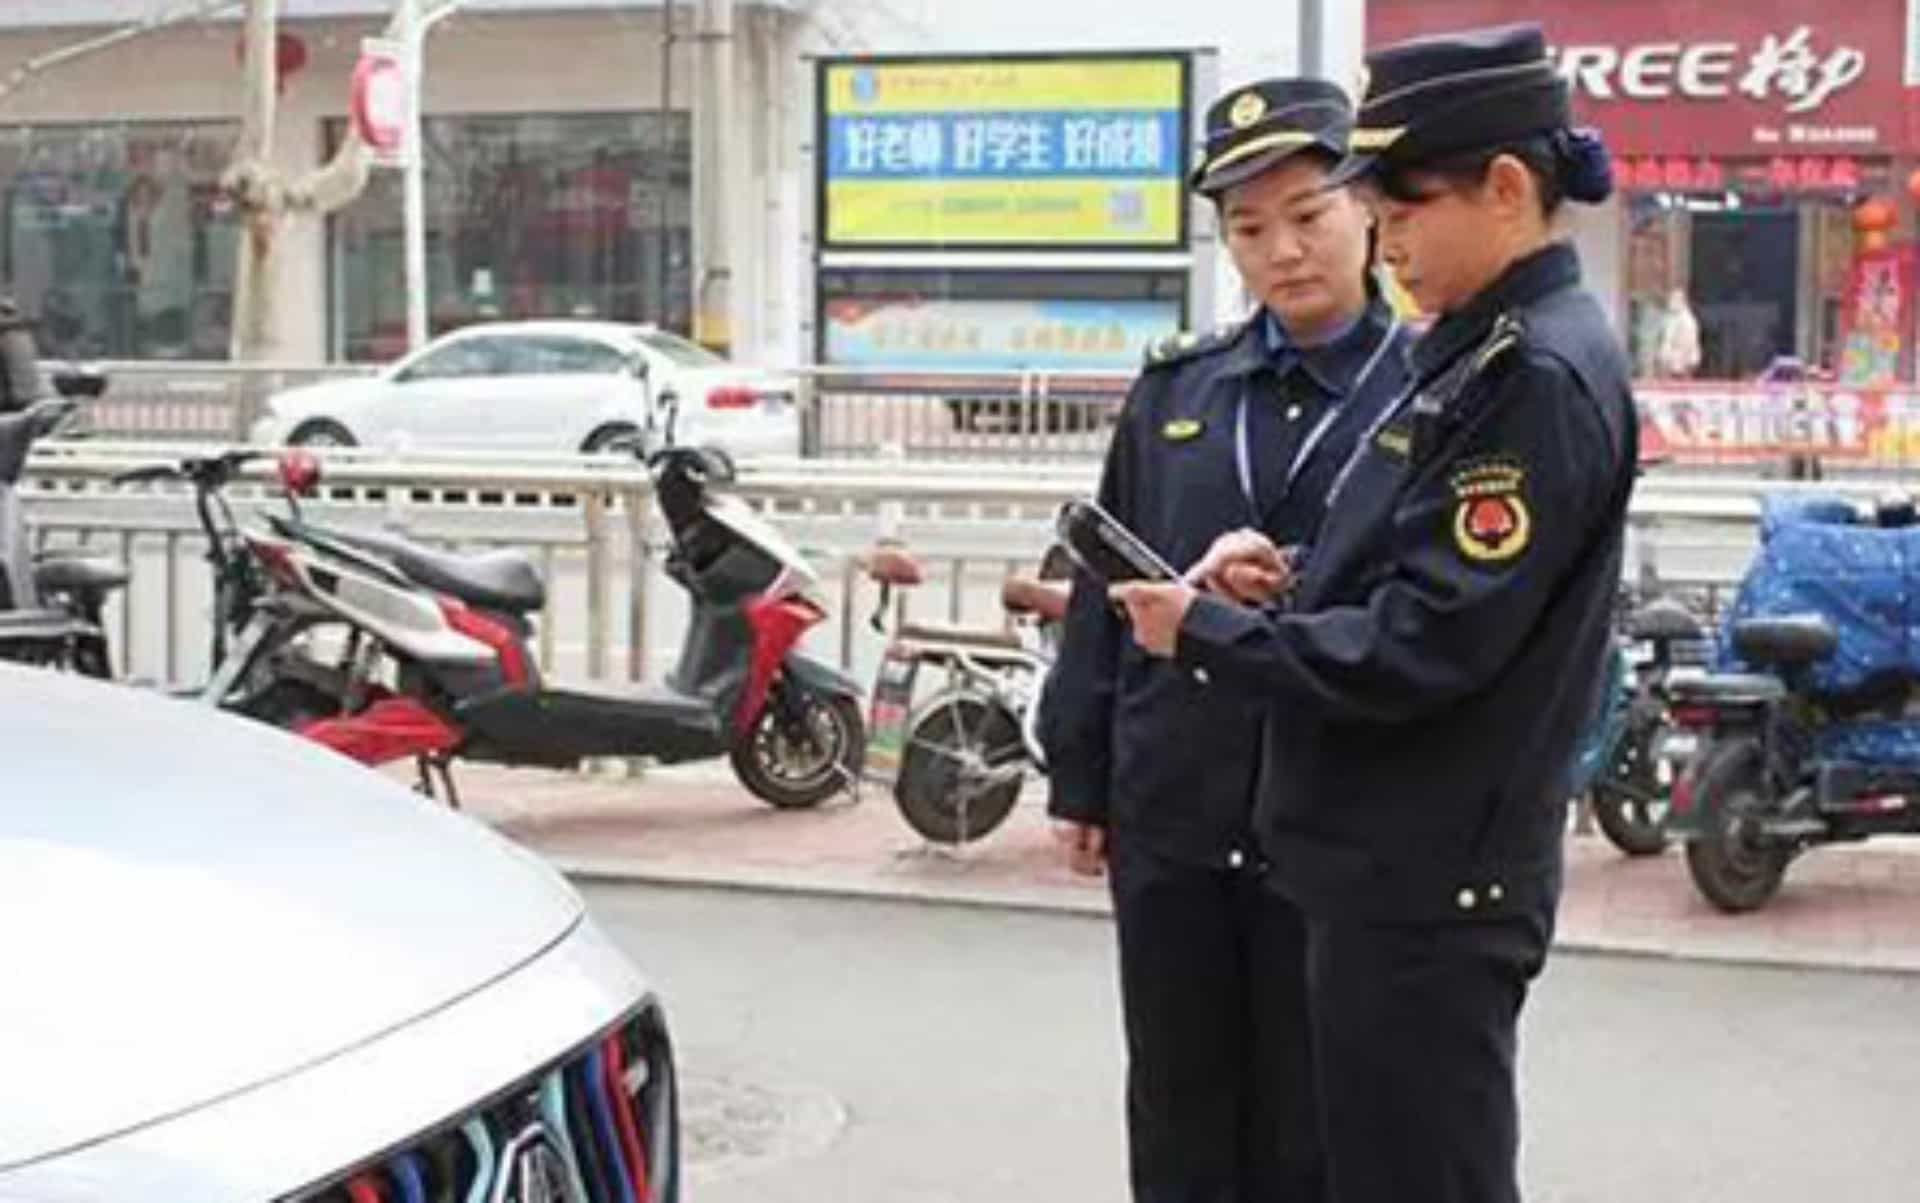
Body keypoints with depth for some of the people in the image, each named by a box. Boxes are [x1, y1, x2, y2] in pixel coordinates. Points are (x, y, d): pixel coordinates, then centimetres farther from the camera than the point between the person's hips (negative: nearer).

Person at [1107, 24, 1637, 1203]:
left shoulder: (1542, 378, -19)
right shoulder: (1479, 350, 12)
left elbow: (1417, 652, -23)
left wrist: (1206, 630, -13)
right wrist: (1289, 568, 2)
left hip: (1429, 885, -10)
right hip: (1396, 864, 10)